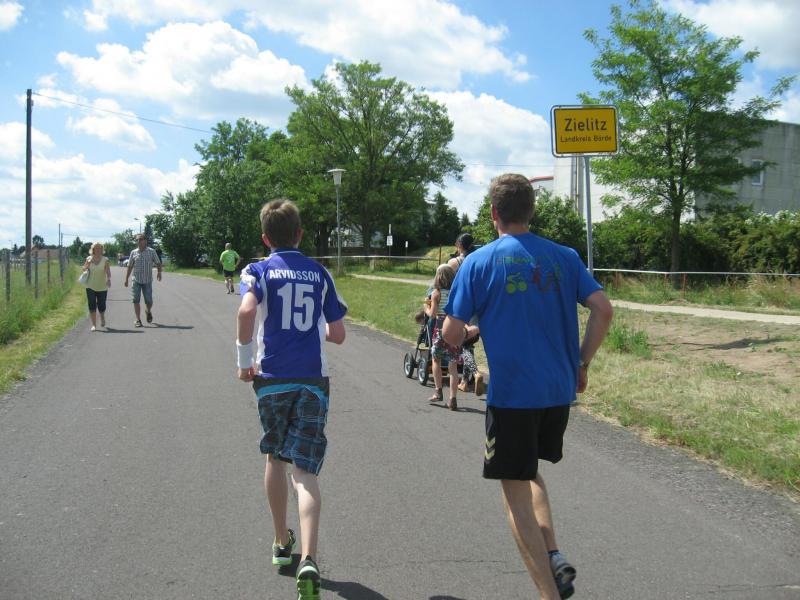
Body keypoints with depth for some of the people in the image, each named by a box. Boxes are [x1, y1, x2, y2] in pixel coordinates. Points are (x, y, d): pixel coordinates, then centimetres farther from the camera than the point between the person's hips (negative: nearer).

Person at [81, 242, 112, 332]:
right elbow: (83, 270, 6)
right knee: (92, 305, -7)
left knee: (101, 306, 4)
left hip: (102, 287, -1)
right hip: (90, 287, 1)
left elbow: (108, 271, -14)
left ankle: (102, 317, 37)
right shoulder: (88, 259, 4)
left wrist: (108, 279, -33)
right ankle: (94, 325, -3)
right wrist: (88, 264, -14)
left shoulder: (105, 260, -3)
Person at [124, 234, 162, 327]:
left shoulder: (151, 251, 2)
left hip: (147, 281, -1)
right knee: (136, 300, -4)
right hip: (136, 280, 1)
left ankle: (148, 311, 34)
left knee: (149, 301, 2)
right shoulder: (134, 252, 6)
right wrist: (126, 279, 10)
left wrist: (159, 272, -12)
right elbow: (130, 266, 12)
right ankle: (138, 320, 2)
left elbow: (158, 263, 6)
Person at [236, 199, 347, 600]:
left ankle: (282, 542, 33)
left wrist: (245, 360, -9)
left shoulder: (258, 271, 1)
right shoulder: (320, 274, 8)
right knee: (304, 469, -4)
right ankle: (308, 559, -23)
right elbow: (337, 334, 8)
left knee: (274, 457, 21)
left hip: (271, 378, 0)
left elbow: (247, 311, -21)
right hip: (313, 379, 1)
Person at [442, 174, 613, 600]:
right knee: (529, 471, 26)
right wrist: (581, 363, 7)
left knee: (515, 492, 6)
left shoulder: (478, 262, -4)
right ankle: (554, 557, 8)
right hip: (560, 390, 5)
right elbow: (603, 310, -4)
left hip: (511, 393, -4)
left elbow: (451, 334, -7)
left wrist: (468, 332, 16)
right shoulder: (563, 257, 5)